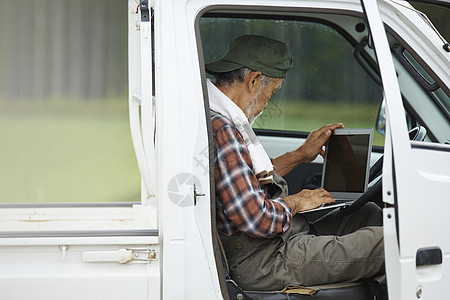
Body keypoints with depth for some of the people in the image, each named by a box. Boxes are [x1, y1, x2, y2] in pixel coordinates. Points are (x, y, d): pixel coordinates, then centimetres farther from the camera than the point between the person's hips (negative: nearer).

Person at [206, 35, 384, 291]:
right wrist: (295, 202, -8)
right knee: (386, 241, -12)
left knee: (369, 214, 18)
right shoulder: (221, 130, -24)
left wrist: (300, 155, 25)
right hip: (264, 265, -11)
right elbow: (256, 220, -27)